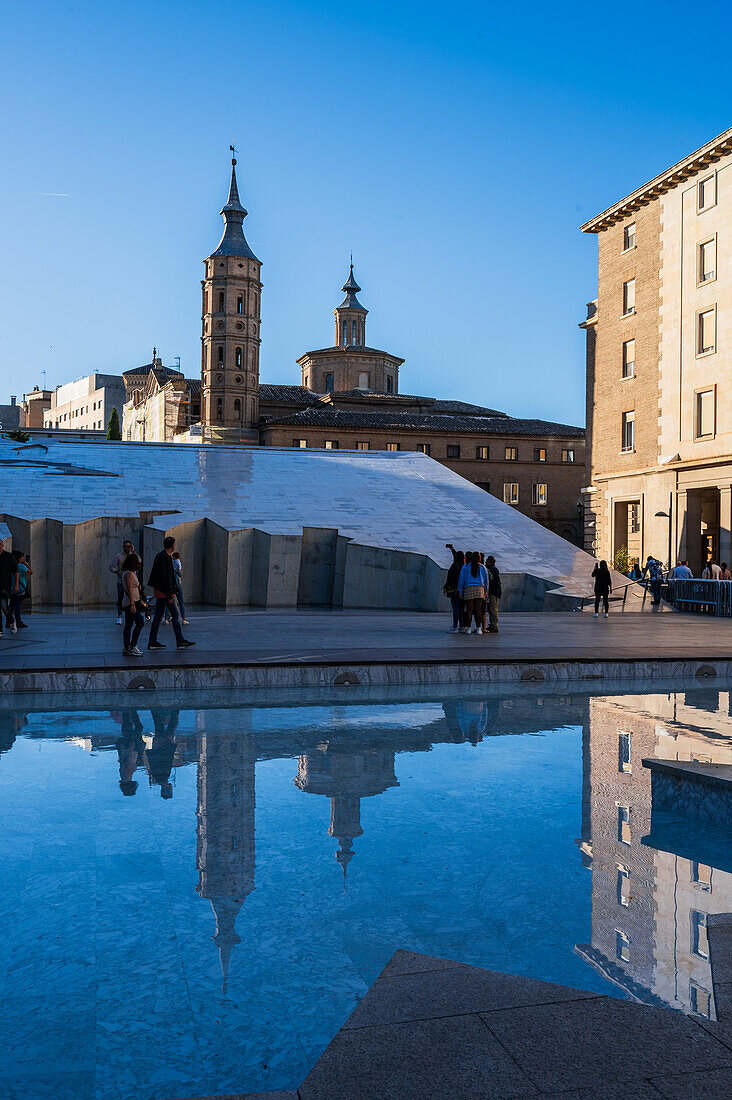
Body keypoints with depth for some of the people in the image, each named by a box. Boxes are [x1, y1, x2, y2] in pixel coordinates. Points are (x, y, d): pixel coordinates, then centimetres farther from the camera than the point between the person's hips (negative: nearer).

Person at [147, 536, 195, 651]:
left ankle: (152, 642, 12)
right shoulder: (165, 558, -18)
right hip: (164, 591, -10)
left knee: (158, 616, 11)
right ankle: (181, 642, 2)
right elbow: (166, 578, -20)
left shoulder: (160, 555, 13)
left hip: (158, 590, 10)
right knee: (175, 616, -2)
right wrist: (170, 596, -19)